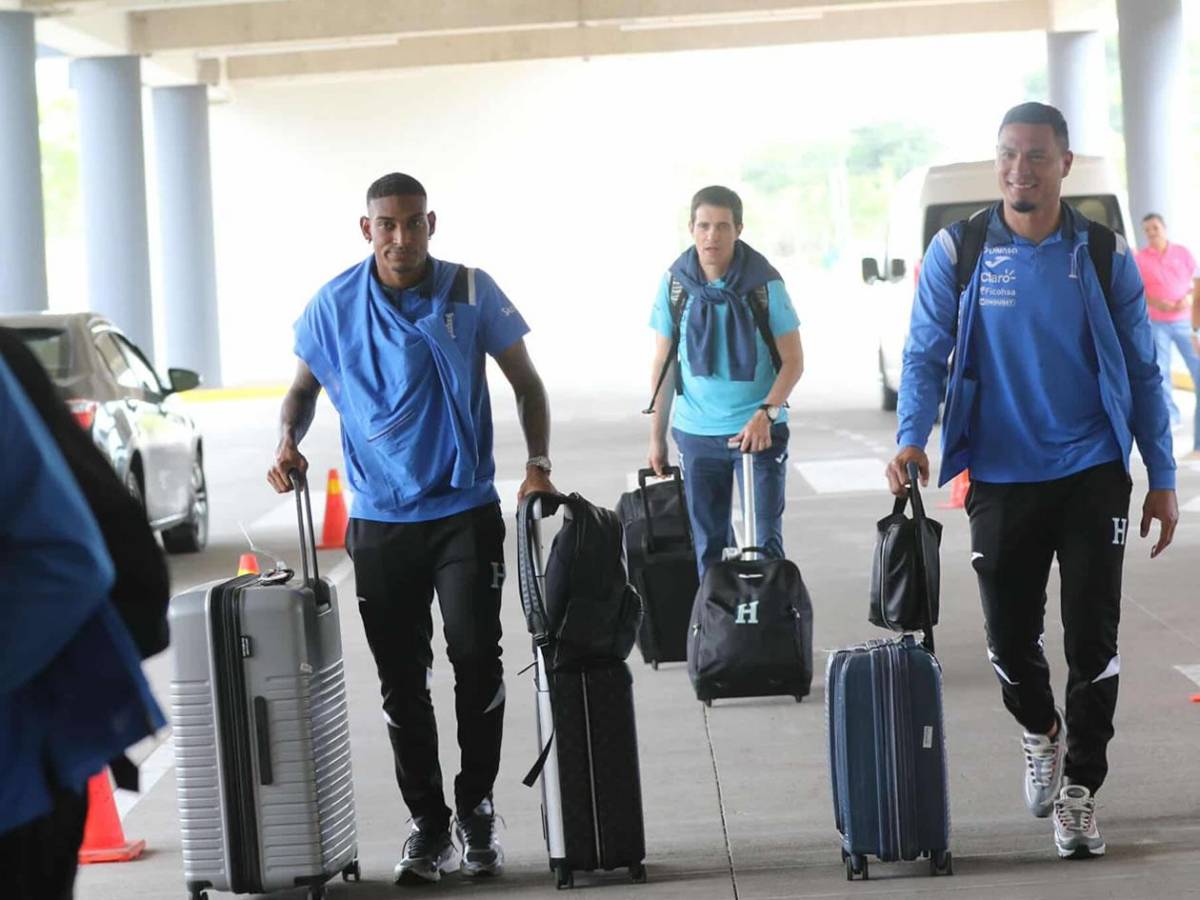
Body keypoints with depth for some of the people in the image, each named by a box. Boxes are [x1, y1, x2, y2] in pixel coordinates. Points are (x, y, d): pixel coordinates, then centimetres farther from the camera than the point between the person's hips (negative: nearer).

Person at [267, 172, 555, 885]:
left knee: (478, 663, -5)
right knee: (403, 683, 4)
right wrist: (289, 444, -7)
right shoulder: (334, 306, -1)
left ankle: (477, 809, 13)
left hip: (466, 512, -1)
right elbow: (305, 386, 13)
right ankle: (428, 825, 15)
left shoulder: (471, 292, -4)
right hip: (380, 520, 1)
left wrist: (539, 464, -10)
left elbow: (526, 382, 3)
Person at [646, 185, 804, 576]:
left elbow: (793, 360, -6)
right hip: (697, 433, 3)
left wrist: (766, 413, -21)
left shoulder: (764, 283, -10)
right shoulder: (675, 283, -2)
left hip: (759, 430, -3)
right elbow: (664, 363, 6)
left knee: (764, 541, -7)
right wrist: (656, 435, 6)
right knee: (708, 544, 9)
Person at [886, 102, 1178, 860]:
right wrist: (913, 438, -21)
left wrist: (1163, 479, 2)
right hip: (1001, 479, 1)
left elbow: (1142, 371, 4)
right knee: (1010, 639, 7)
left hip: (1092, 475, -1)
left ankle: (1080, 790, 10)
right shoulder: (958, 252, -2)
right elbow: (927, 355, -3)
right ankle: (1041, 734, 39)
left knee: (1093, 639, -3)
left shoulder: (1104, 255, -1)